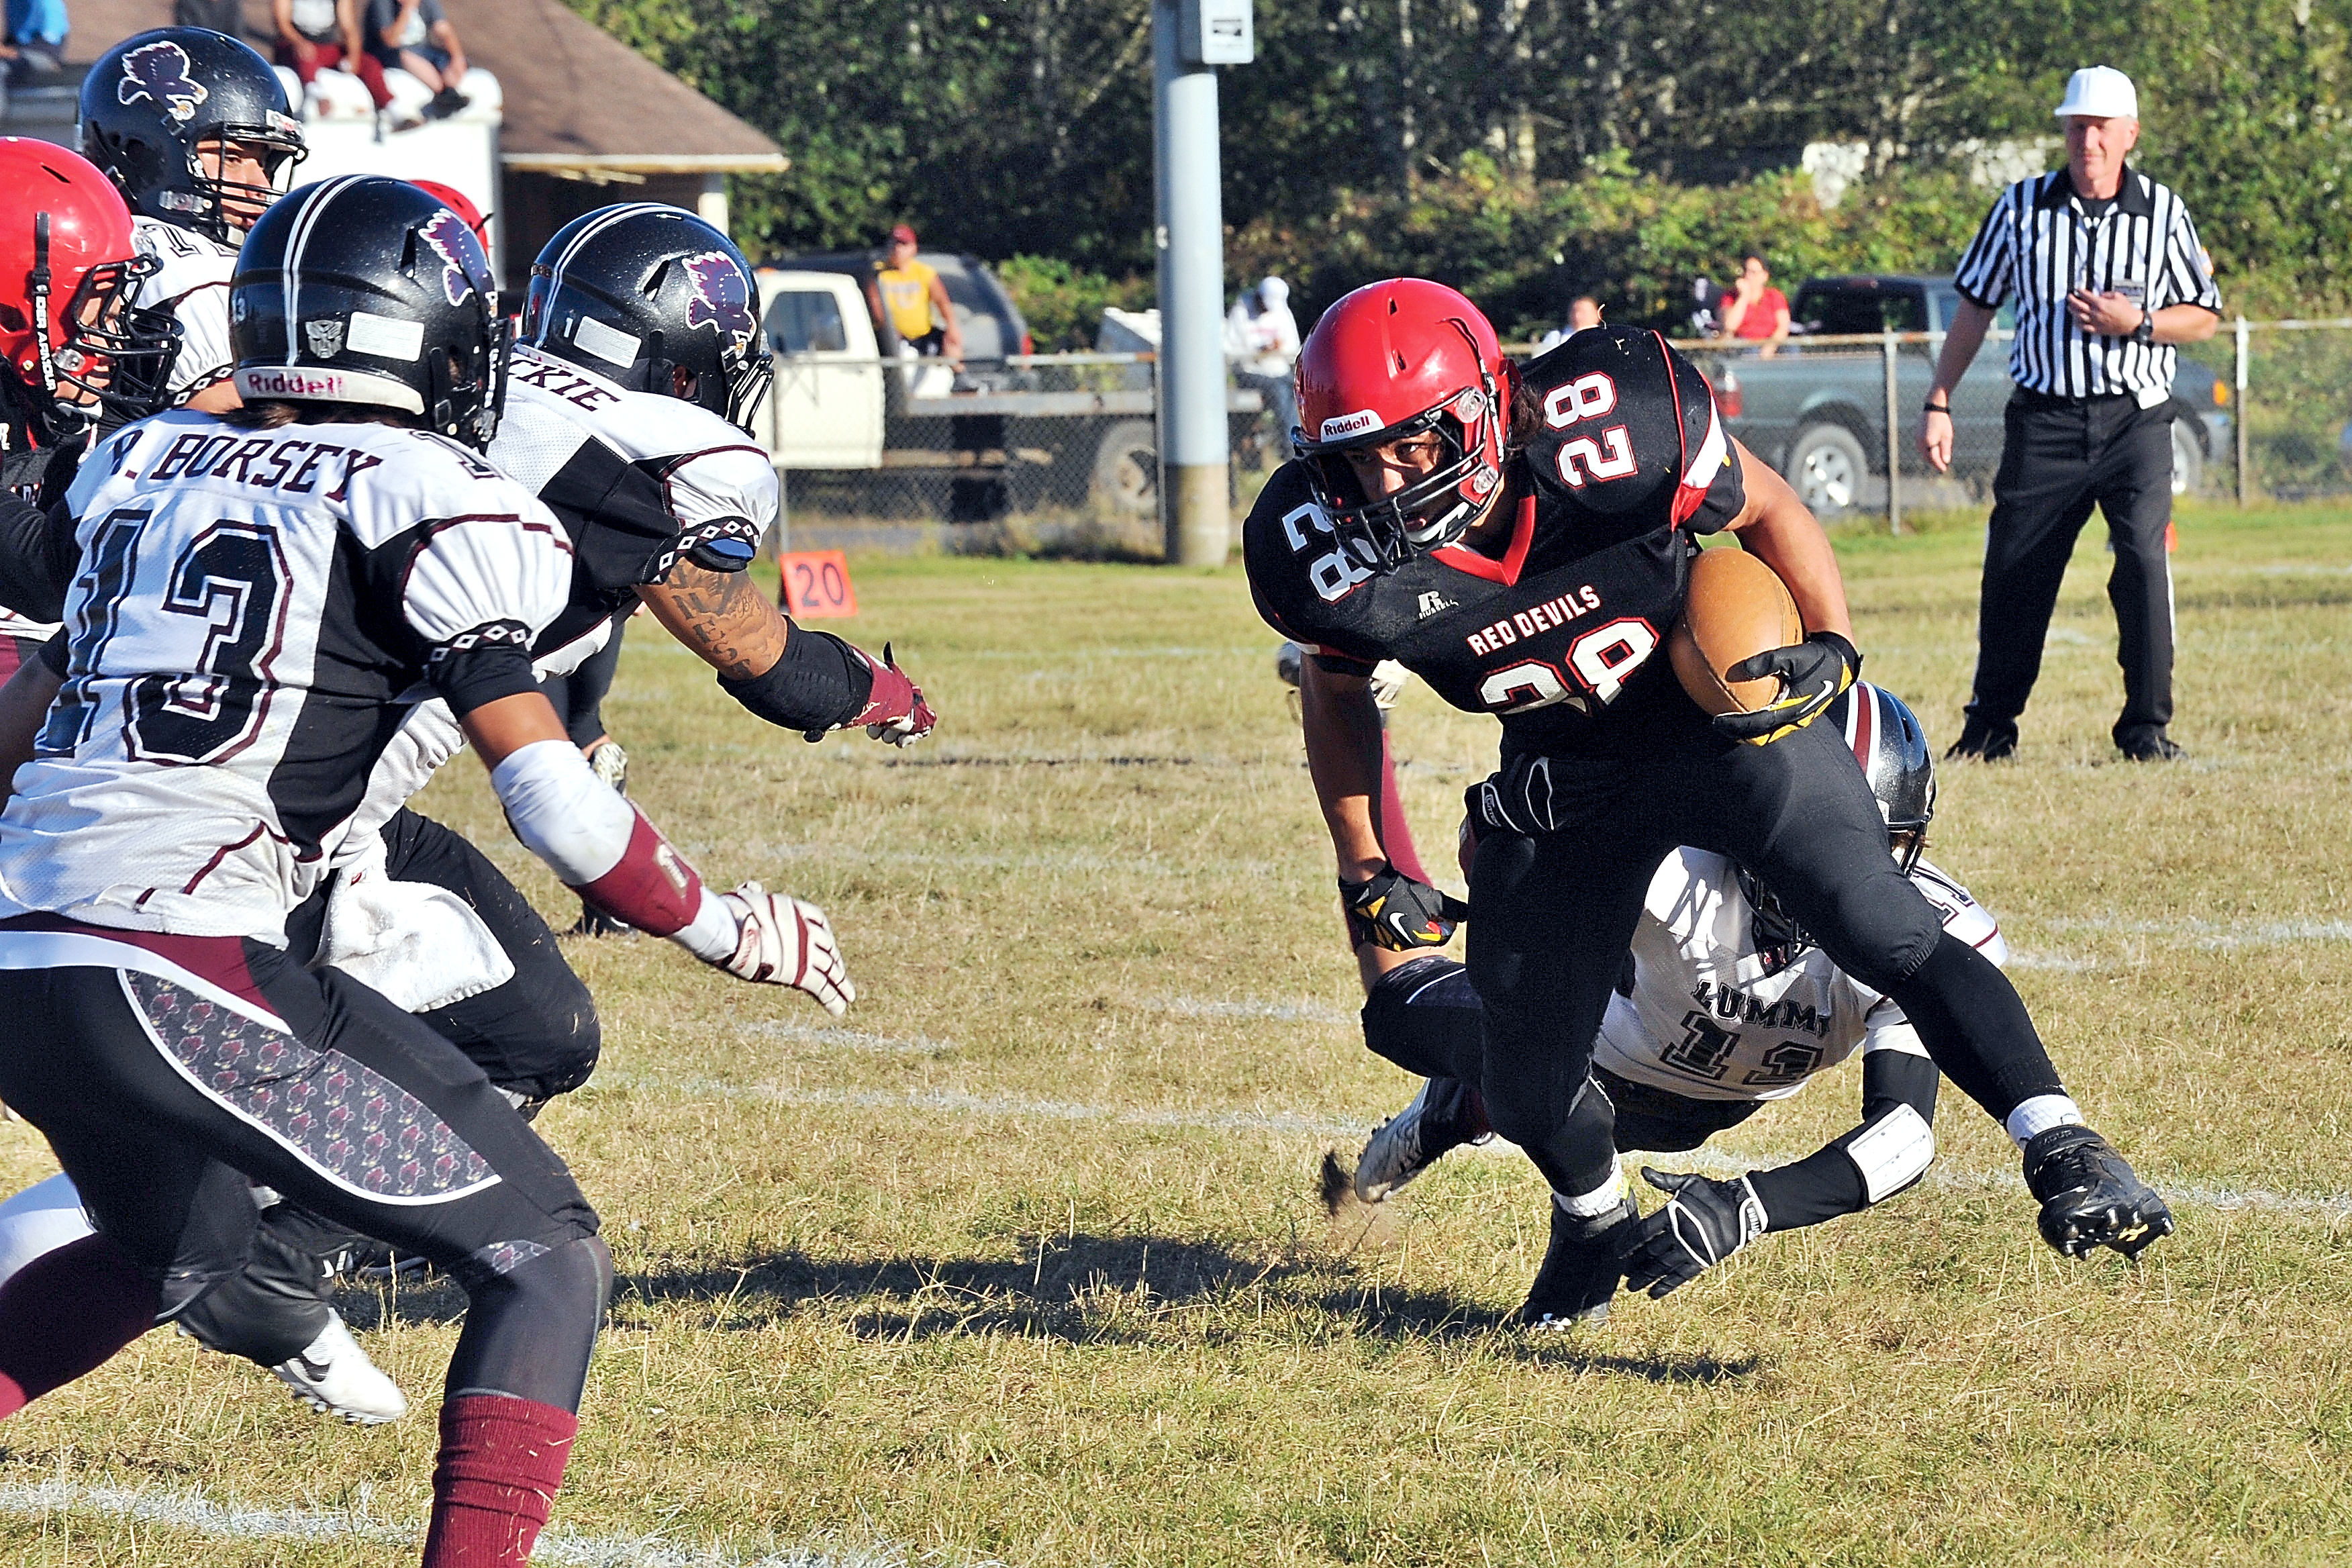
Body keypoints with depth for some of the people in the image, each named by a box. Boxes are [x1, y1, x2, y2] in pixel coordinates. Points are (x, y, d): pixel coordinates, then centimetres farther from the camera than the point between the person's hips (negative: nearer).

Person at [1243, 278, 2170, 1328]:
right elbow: (1336, 691, 2)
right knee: (1527, 1088, 5)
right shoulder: (1337, 564, -23)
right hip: (1563, 775, 3)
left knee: (1884, 931, -24)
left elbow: (1763, 509, -9)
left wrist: (1829, 645, -23)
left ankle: (2061, 1149, -21)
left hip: (1723, 717, -3)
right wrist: (1364, 873, 1)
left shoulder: (1613, 442, -31)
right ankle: (1594, 1216, 39)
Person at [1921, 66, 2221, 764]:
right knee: (2013, 574, 3)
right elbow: (1975, 307, 11)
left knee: (2145, 564, -14)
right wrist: (1939, 401, 7)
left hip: (2136, 420, -1)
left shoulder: (2164, 213, 1)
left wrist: (2137, 323, -12)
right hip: (2044, 419, 1)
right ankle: (1990, 725, 19)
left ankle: (2147, 727, -2)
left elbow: (2204, 317, 7)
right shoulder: (2021, 208, 3)